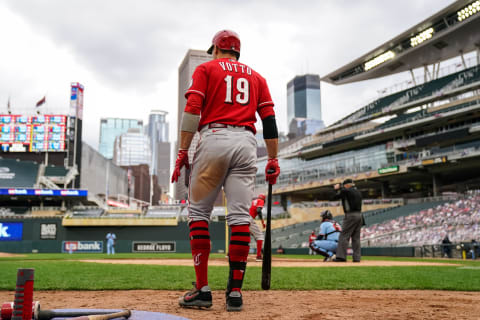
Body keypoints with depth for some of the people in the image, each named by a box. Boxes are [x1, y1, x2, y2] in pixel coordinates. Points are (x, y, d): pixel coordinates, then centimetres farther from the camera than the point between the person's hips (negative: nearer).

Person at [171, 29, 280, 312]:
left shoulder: (206, 69, 13)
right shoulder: (256, 76, 24)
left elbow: (192, 110, -2)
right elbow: (269, 119, 13)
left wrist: (183, 152, -4)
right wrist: (273, 160, 11)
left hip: (214, 139, -3)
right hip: (246, 143, 3)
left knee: (199, 212, 2)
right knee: (240, 216, -1)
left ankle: (202, 290, -2)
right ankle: (235, 292, -3)